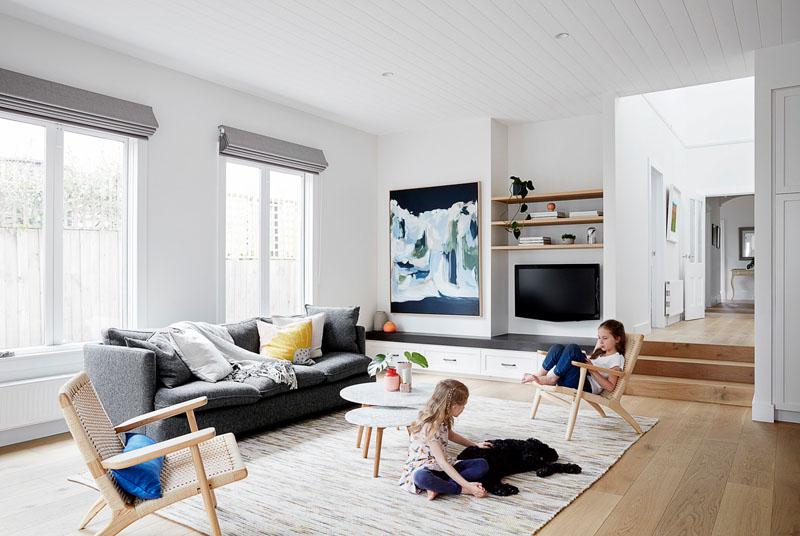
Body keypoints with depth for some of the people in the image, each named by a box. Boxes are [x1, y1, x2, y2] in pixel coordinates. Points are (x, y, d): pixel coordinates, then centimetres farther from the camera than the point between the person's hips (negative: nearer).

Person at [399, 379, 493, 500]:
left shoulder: (443, 419, 3)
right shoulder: (429, 427, -25)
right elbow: (442, 462, -27)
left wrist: (475, 444, 30)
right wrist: (467, 485, -31)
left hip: (444, 465, 9)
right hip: (422, 466, -8)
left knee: (482, 464, -12)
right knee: (421, 477, -46)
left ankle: (438, 487, -23)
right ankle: (461, 489, -27)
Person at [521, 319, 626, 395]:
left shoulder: (617, 358, 5)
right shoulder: (600, 353, 32)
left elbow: (610, 387, -8)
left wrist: (593, 370, -13)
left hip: (587, 387, -8)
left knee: (573, 348, -27)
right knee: (558, 347, -7)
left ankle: (552, 378, -20)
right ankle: (539, 375, -13)